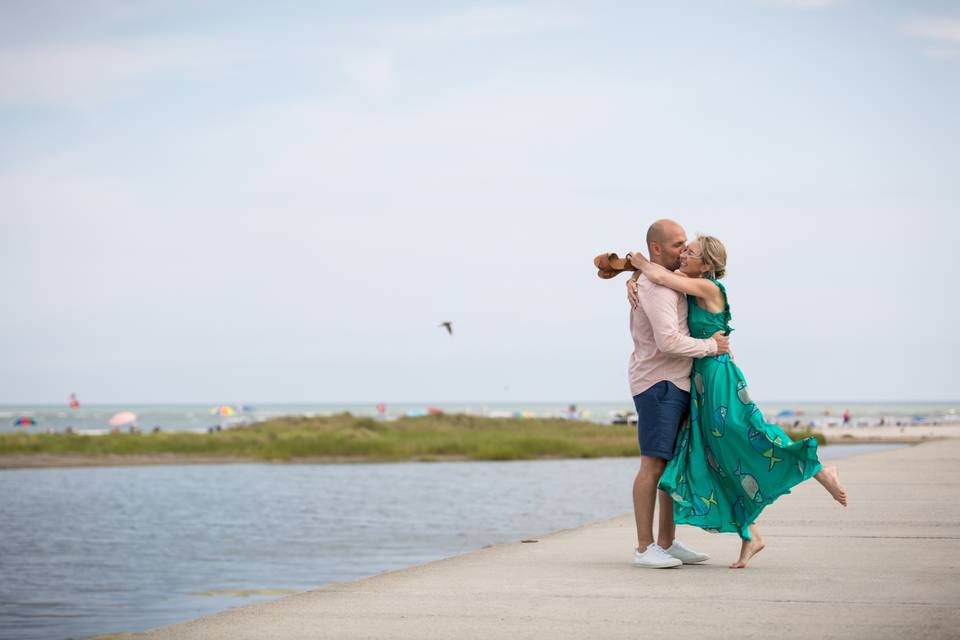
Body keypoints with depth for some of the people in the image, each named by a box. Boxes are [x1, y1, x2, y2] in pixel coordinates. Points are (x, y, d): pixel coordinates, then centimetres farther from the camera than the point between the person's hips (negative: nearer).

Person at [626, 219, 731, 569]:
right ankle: (644, 548, -14)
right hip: (658, 383, -11)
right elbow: (667, 340, -26)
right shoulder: (657, 287, -16)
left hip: (676, 385, 11)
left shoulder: (652, 281, 18)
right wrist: (710, 346, -13)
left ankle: (667, 543, 14)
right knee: (653, 464, -12)